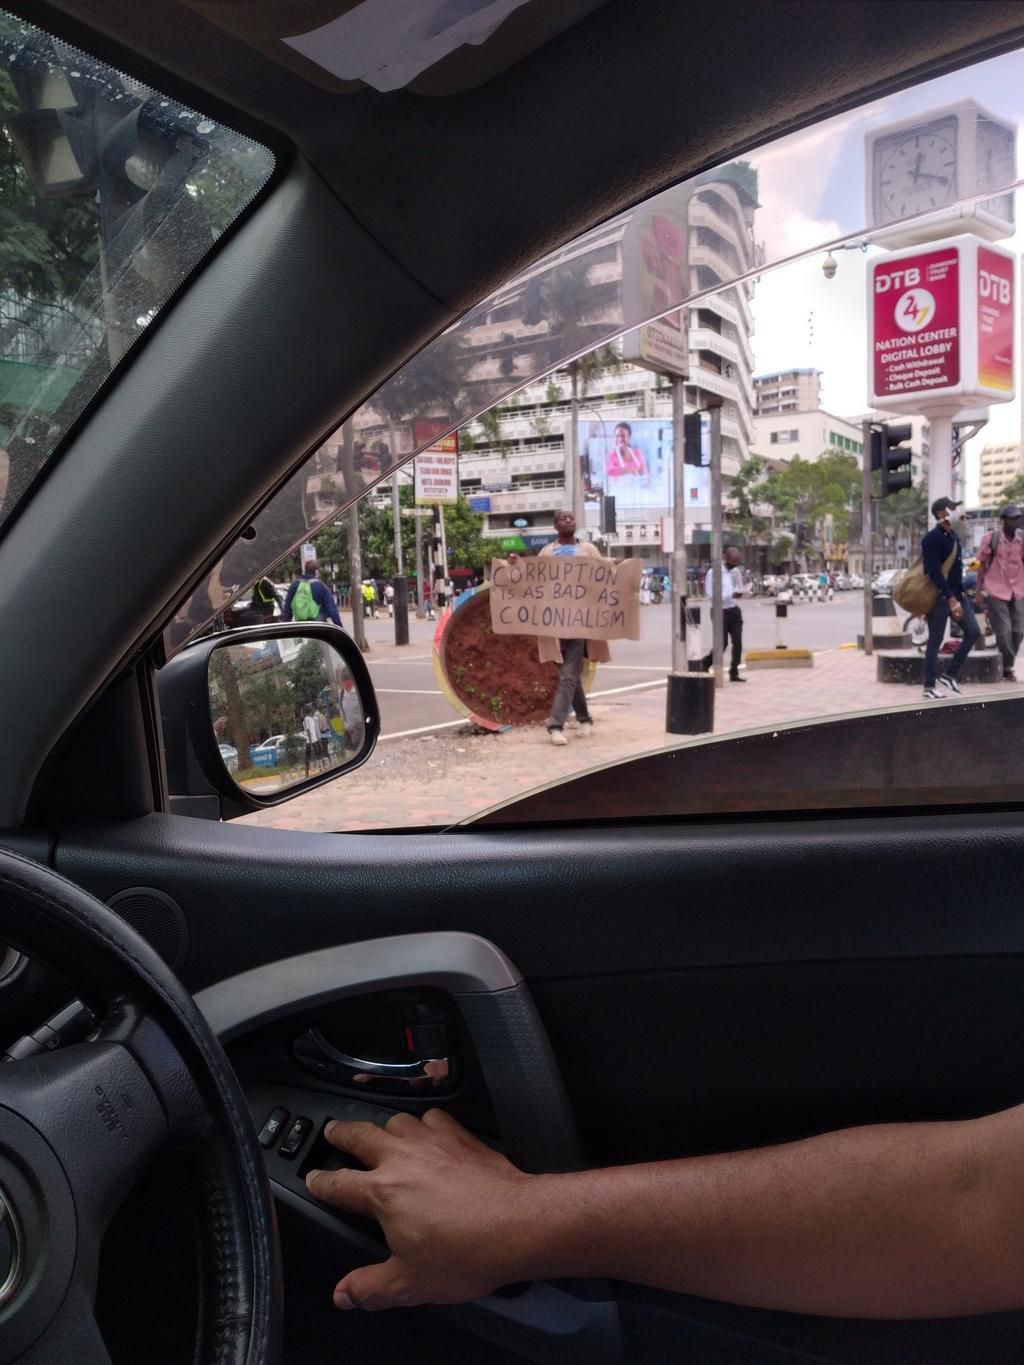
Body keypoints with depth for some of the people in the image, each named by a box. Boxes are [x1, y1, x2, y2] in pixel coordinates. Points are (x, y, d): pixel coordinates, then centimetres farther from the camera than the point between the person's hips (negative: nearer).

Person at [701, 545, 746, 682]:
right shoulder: (713, 572, -8)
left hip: (734, 610, 5)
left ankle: (734, 673, 7)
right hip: (721, 612, -5)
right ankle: (706, 663, 23)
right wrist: (731, 594, -22)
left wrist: (740, 591, -4)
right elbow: (710, 595, -14)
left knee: (738, 642, -1)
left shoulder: (736, 571, 11)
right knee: (722, 643, -3)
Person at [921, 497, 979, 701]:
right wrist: (950, 599, -23)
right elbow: (935, 572, -21)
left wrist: (960, 593, 14)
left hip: (957, 593, 8)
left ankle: (949, 675, 13)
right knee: (935, 642, -2)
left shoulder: (954, 535, 13)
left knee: (973, 632, 3)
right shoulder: (932, 538, -15)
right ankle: (929, 687, 7)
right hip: (939, 597, -8)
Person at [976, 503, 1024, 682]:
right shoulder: (991, 538, -5)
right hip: (996, 591, -3)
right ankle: (1007, 668, 8)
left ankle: (1006, 666, 21)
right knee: (1004, 631, -6)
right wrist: (978, 592, -3)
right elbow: (982, 566, 0)